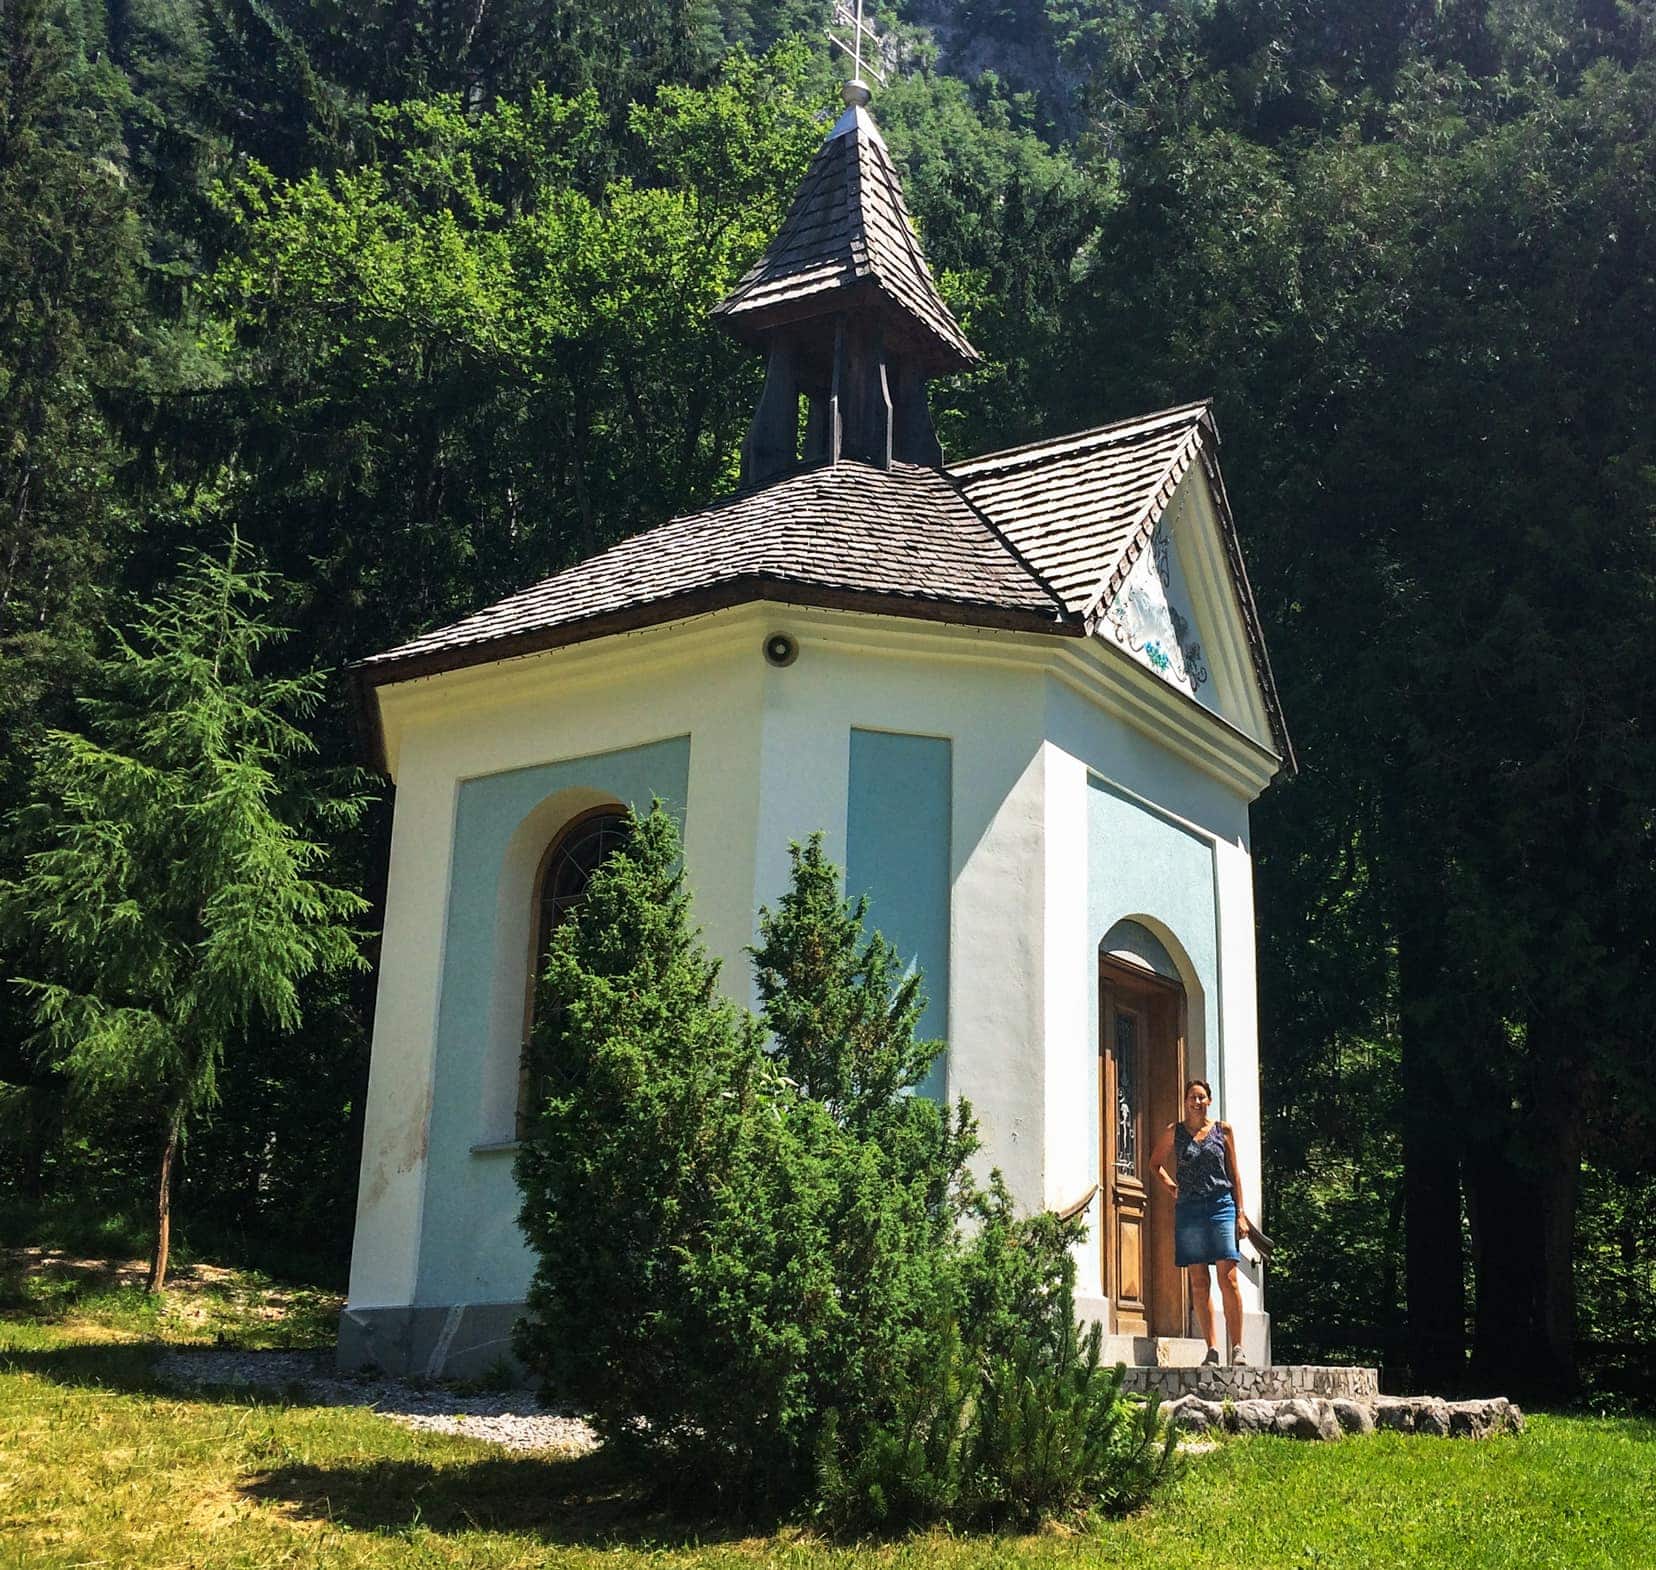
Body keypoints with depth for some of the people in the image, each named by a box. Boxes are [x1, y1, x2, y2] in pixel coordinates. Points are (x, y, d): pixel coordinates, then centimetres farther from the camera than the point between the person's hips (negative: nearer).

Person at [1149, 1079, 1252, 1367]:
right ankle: (1212, 1348, 3)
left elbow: (1234, 1174, 8)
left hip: (1221, 1204, -1)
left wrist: (1240, 1214, 3)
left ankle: (1237, 1347, -5)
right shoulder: (1175, 1132, 9)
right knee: (1199, 1282, 0)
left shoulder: (1223, 1130, 7)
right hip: (1189, 1208, 1)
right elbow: (1155, 1163, 23)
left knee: (1228, 1278, -8)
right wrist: (1171, 1186, 8)